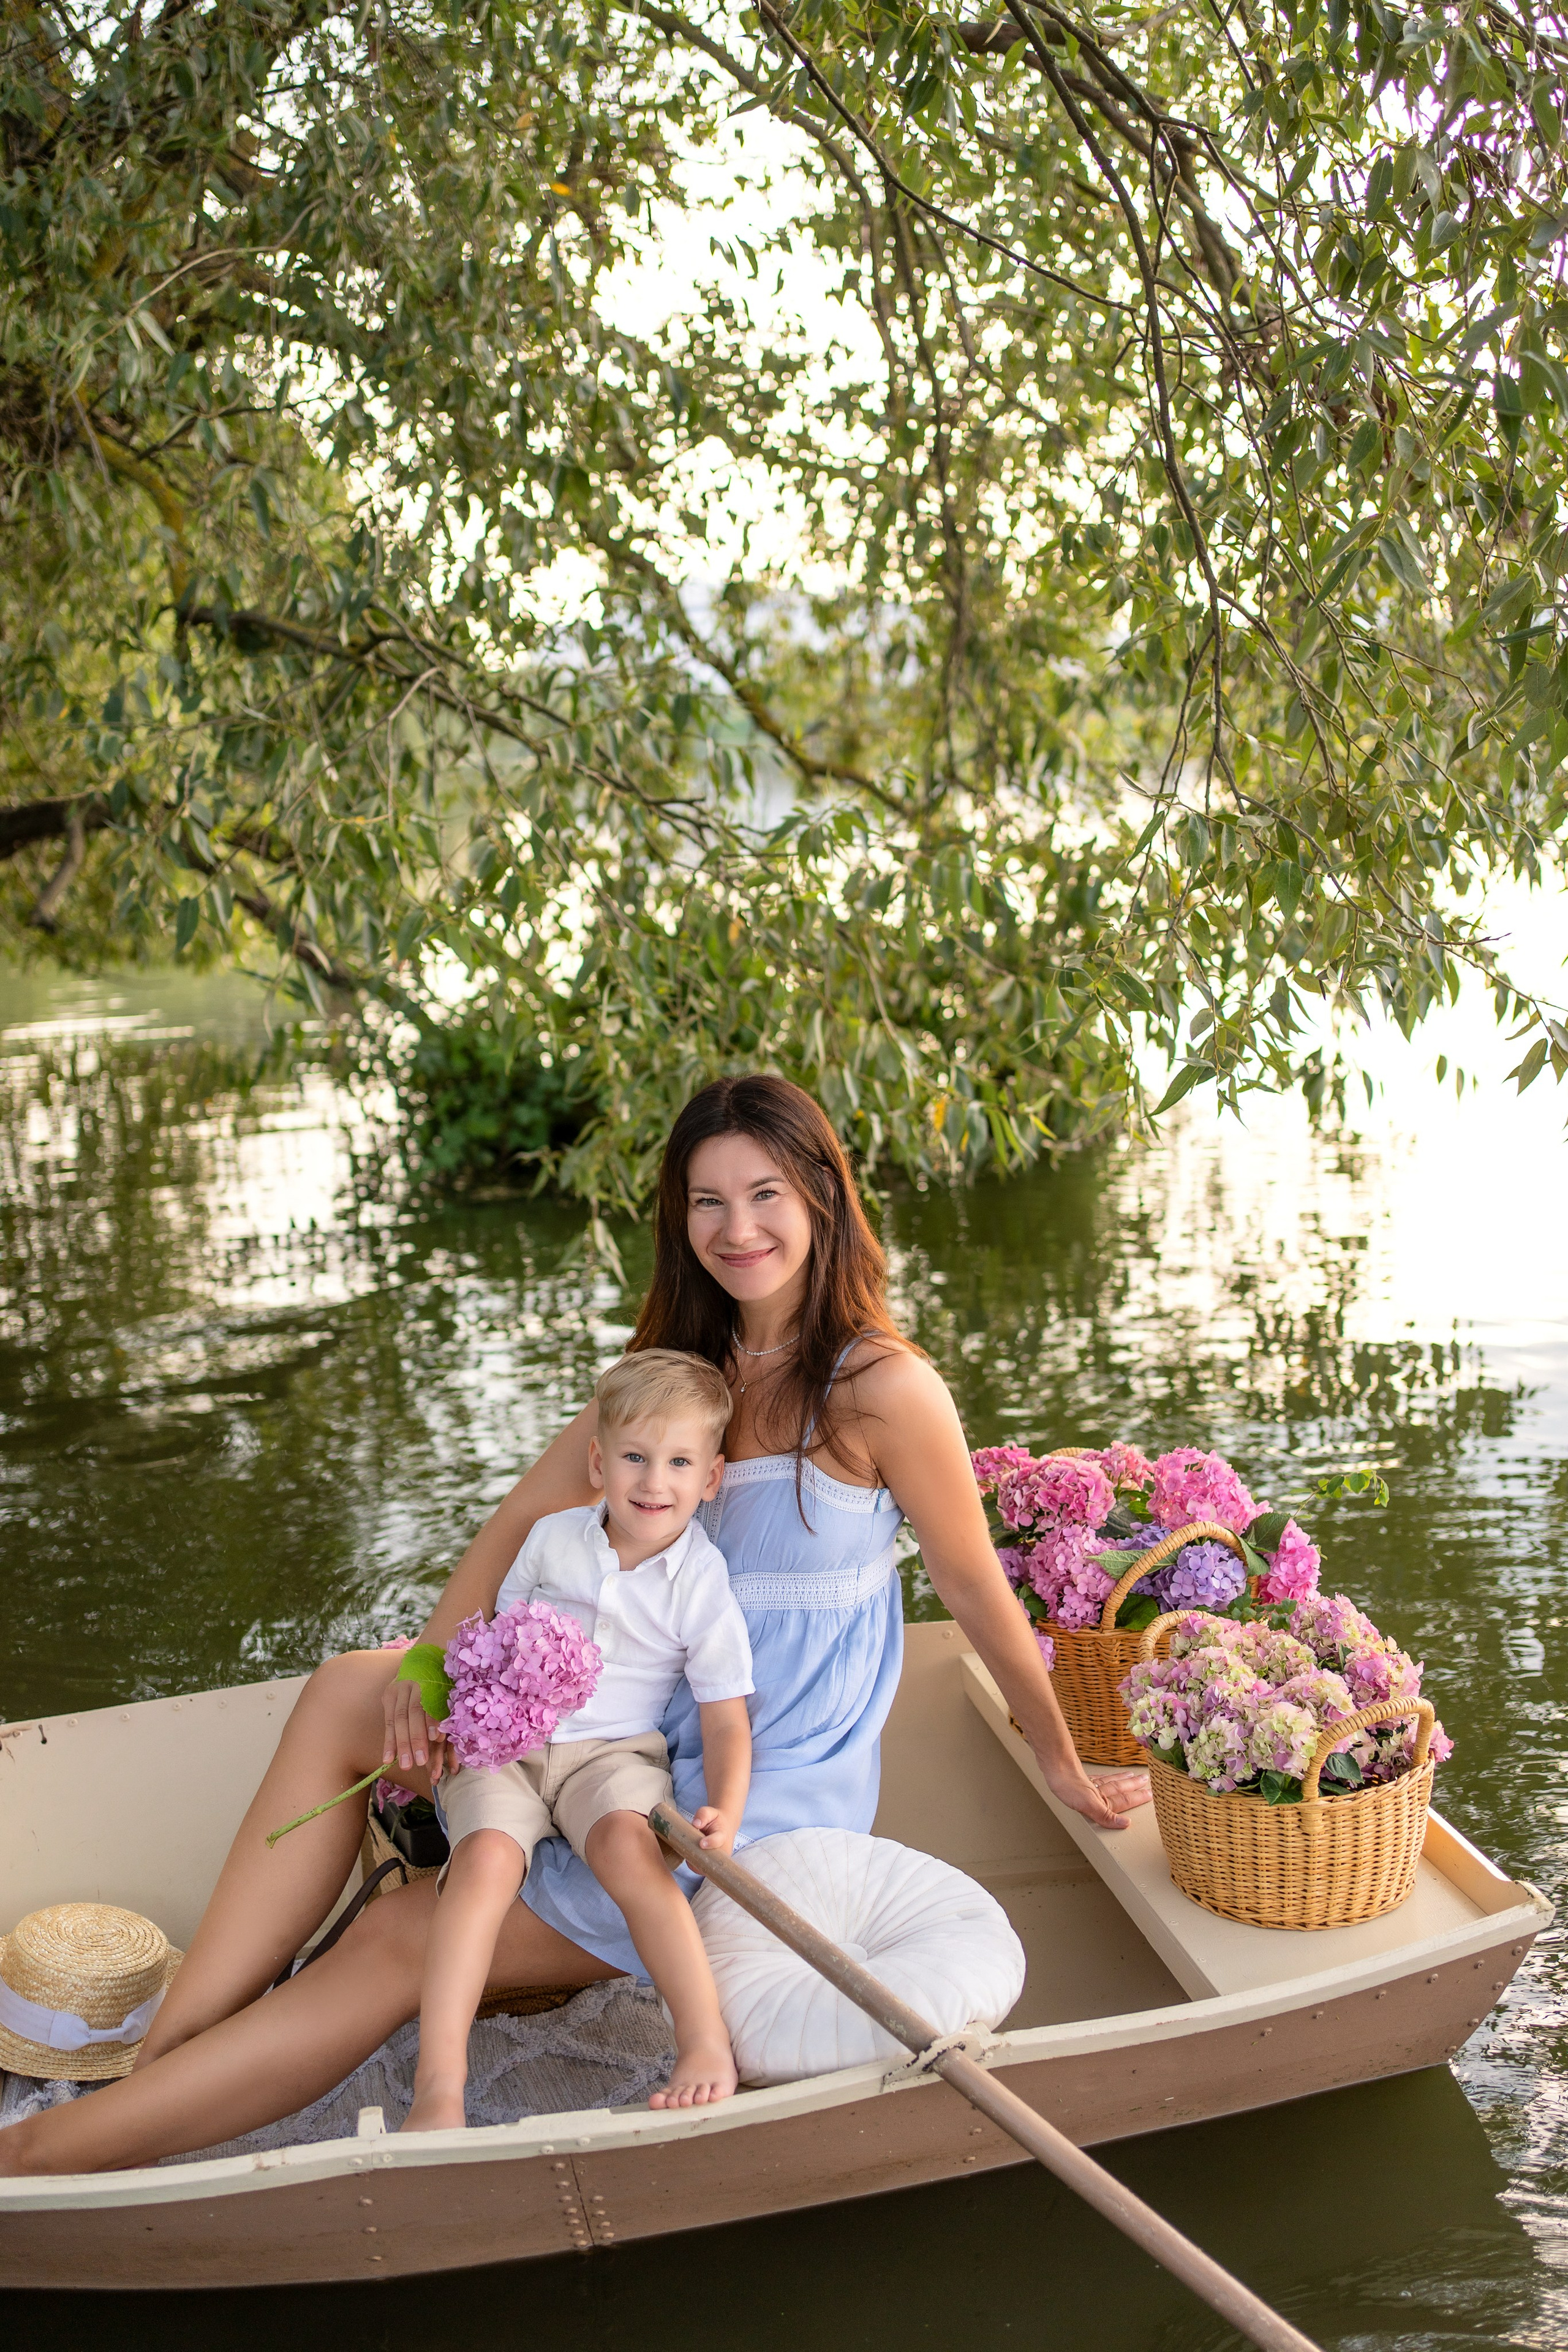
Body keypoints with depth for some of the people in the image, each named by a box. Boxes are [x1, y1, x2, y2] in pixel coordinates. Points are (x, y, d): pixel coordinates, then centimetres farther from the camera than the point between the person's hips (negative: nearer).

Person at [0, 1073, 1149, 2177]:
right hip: (647, 1741, 7)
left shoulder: (882, 1389, -13)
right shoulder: (678, 1368, 7)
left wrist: (1065, 1768, 8)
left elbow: (978, 1590, -4)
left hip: (767, 1805, -7)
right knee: (346, 1693, -12)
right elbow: (525, 1520, 5)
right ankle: (163, 2064, -17)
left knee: (402, 1943, -15)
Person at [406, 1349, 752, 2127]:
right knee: (487, 1855, -29)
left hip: (615, 1750, -1)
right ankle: (438, 2084, -32)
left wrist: (726, 1812, -20)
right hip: (506, 1742, 2)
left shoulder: (702, 1584, -2)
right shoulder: (552, 1538, 5)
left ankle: (707, 2044, -33)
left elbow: (725, 1719, -3)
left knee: (628, 1846, -35)